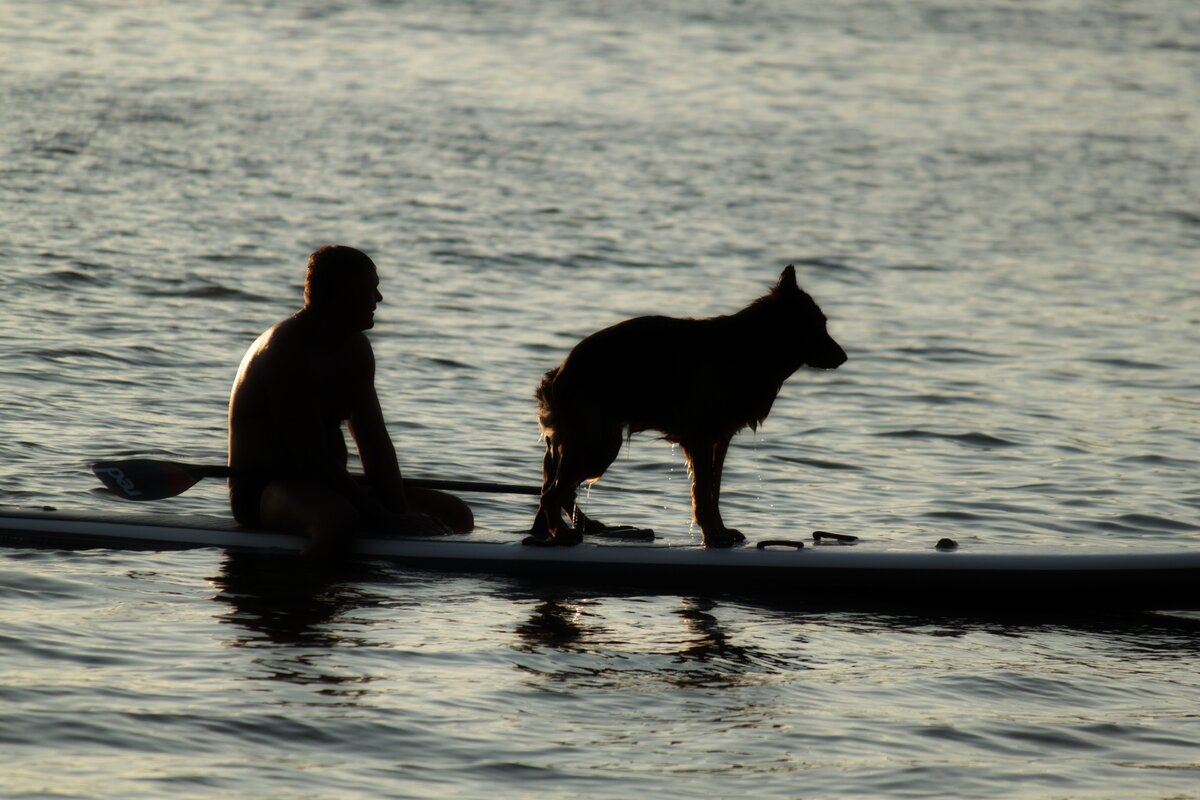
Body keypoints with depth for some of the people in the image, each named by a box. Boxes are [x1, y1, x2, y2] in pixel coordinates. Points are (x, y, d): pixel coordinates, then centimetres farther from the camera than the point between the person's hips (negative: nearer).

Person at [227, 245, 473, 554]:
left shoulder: (354, 349, 10)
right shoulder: (285, 351, -20)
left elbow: (375, 444, 5)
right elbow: (313, 458, -25)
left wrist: (400, 514, -12)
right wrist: (387, 520, -27)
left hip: (328, 484, 10)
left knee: (457, 514, 7)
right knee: (338, 519, -43)